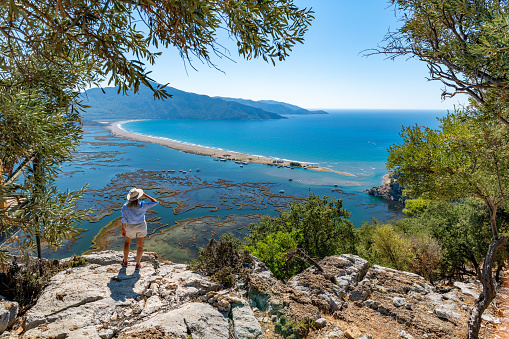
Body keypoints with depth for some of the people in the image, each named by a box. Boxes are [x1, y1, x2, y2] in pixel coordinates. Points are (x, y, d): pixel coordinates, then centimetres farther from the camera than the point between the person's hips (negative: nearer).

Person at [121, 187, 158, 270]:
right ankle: (137, 265, 24)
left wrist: (123, 229, 6)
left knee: (127, 242, 28)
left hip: (130, 227, 1)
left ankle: (125, 262, 36)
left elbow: (124, 220, -11)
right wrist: (145, 196, -12)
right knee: (139, 246, 14)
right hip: (141, 226, -1)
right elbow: (155, 202, -14)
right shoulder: (143, 205, -24)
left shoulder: (125, 207, -20)